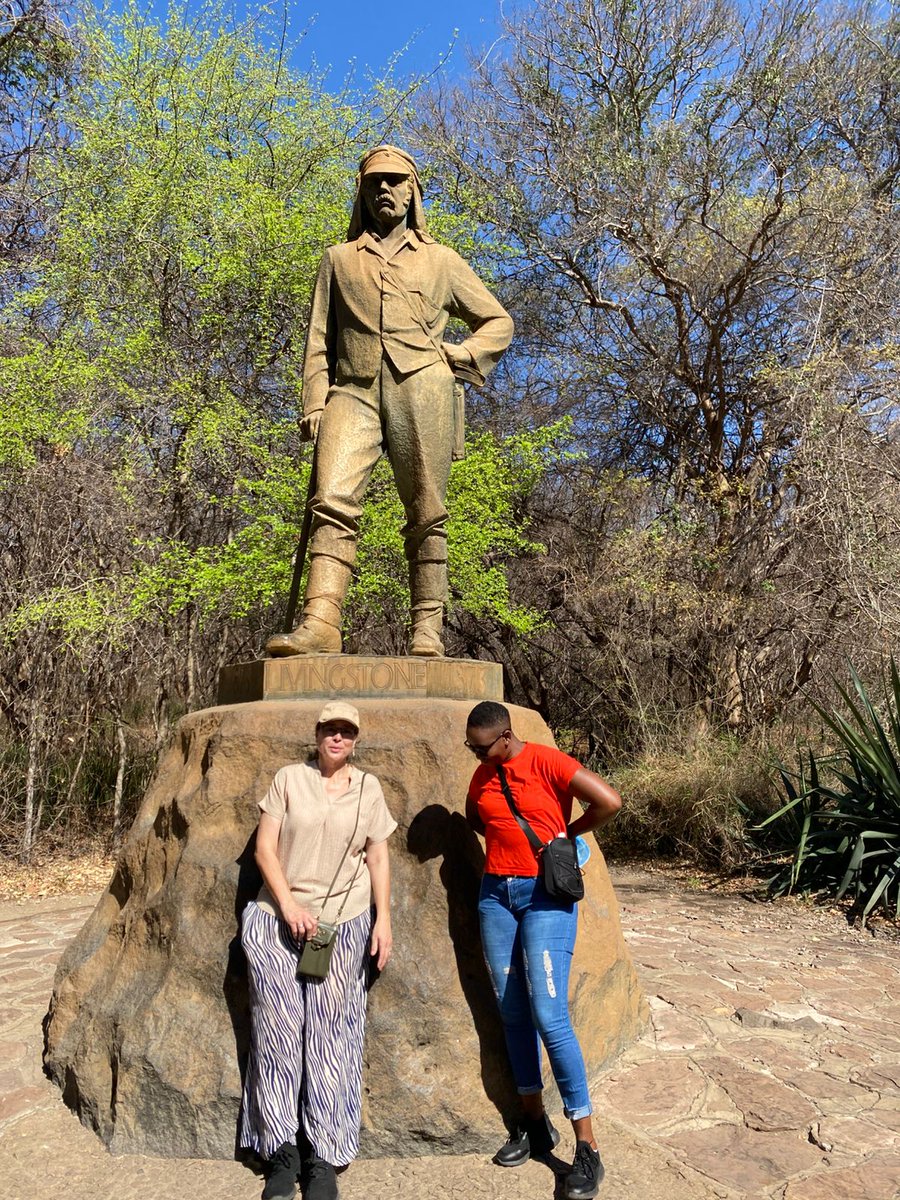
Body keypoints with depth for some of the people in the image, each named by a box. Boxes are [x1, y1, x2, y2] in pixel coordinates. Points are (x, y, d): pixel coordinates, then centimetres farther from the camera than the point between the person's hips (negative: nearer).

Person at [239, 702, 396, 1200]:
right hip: (280, 920, 0)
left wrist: (383, 920, -1)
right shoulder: (289, 778, 0)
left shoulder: (368, 788, 4)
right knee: (278, 1033, 5)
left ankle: (324, 1158, 16)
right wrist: (289, 905, -11)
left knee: (331, 1038, 5)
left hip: (343, 926, 1)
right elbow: (264, 848, -2)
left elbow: (378, 860, 6)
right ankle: (283, 1152, 18)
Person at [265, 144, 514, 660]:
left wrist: (460, 357, 5)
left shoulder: (441, 260, 23)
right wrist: (314, 403, 5)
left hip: (421, 390, 0)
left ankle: (428, 630, -7)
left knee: (426, 513, -8)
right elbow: (320, 340, 19)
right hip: (354, 391, 1)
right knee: (333, 500, -18)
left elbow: (499, 321, 24)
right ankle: (320, 626, -26)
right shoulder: (339, 258, 27)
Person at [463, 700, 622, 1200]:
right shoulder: (482, 775, 6)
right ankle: (534, 1124, 27)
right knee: (513, 1015, 11)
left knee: (548, 1016, -10)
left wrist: (566, 835, -5)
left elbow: (609, 801, -19)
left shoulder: (546, 761, -13)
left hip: (546, 896, -6)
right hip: (496, 894, 6)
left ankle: (587, 1148, 3)